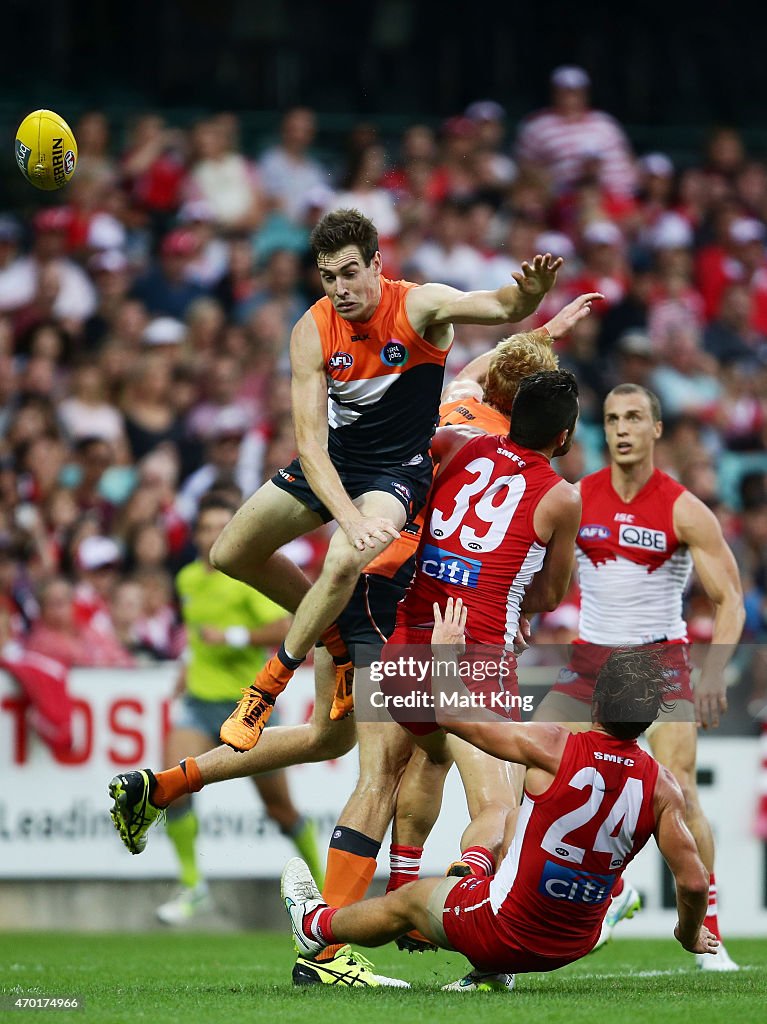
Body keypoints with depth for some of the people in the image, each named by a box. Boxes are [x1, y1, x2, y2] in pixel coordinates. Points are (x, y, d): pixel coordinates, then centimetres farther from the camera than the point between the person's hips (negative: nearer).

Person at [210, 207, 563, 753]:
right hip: (331, 462, 5)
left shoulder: (418, 306, -22)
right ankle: (337, 632, 28)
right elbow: (310, 442, -22)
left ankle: (270, 685, -13)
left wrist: (530, 293, -65)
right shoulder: (313, 332, -17)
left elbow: (501, 307, -39)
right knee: (230, 555, 9)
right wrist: (351, 519, -37)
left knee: (344, 563, -32)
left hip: (398, 470, -5)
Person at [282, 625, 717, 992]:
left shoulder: (551, 749, -22)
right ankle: (493, 973, 33)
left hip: (505, 932, -4)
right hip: (573, 947, 4)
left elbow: (448, 713, -12)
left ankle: (315, 924, 55)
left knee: (406, 901, 27)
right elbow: (693, 882, -13)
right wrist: (690, 934, 9)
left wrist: (445, 649, 7)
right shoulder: (663, 786, -14)